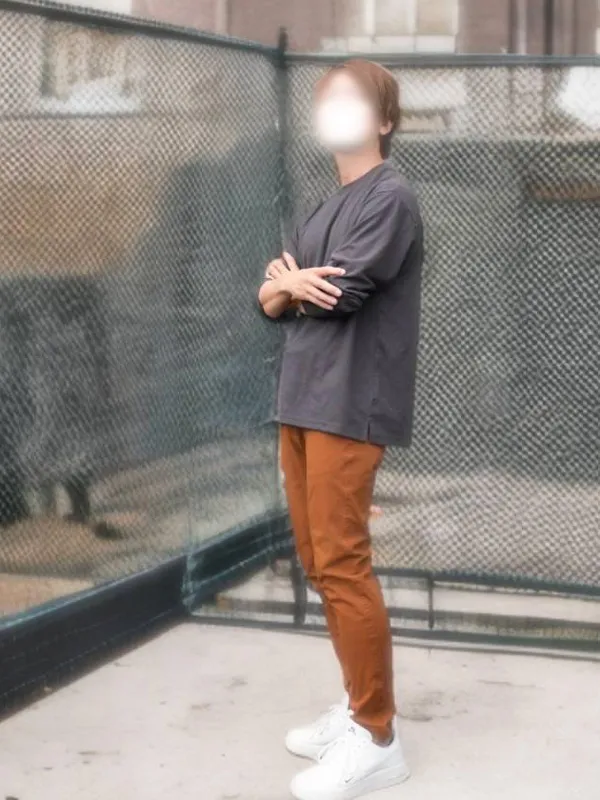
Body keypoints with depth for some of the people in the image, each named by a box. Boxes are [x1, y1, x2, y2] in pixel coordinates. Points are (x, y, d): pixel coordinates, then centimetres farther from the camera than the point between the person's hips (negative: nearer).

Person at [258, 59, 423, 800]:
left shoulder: (391, 198, -8)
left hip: (349, 405, -9)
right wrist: (287, 286, -10)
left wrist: (287, 282, 4)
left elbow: (339, 293, -17)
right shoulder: (322, 211, 19)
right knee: (319, 564, 11)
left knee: (343, 566, -9)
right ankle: (360, 706, 23)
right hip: (300, 402, 9)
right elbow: (270, 300, 13)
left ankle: (377, 738, -1)